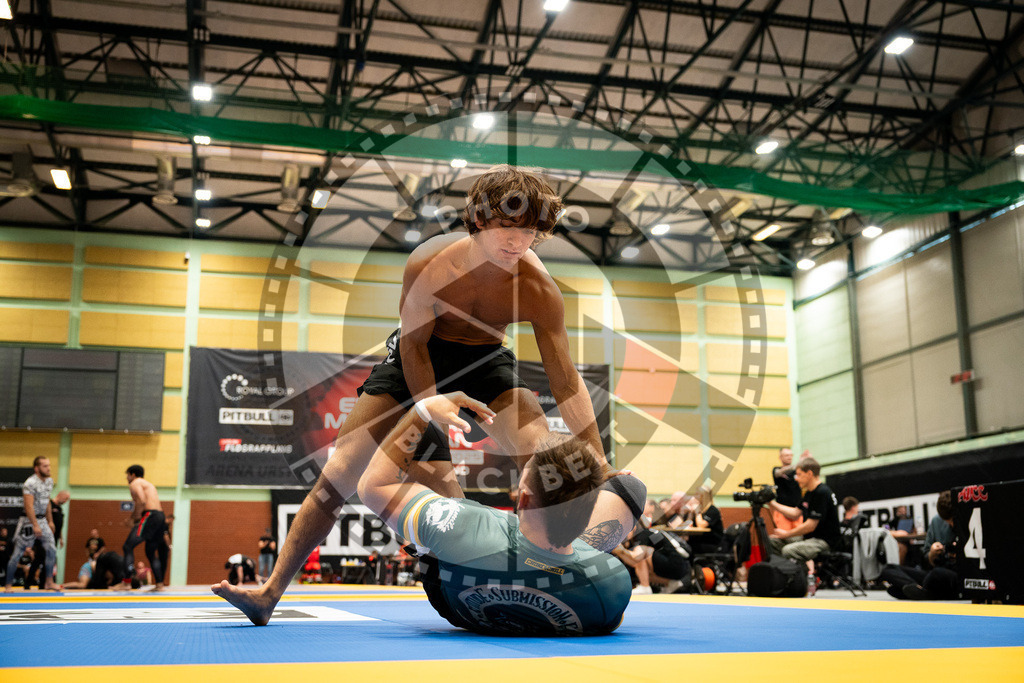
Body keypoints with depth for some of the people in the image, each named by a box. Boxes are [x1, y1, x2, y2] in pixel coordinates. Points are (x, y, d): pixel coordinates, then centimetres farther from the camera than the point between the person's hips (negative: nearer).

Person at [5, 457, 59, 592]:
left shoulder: (49, 481, 8)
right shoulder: (30, 483, -17)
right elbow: (29, 506, -23)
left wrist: (50, 521, 17)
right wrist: (35, 525, -26)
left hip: (42, 519, 7)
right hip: (29, 521, -7)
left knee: (51, 550, 0)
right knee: (18, 553, 0)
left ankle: (49, 582, 7)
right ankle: (8, 584, 9)